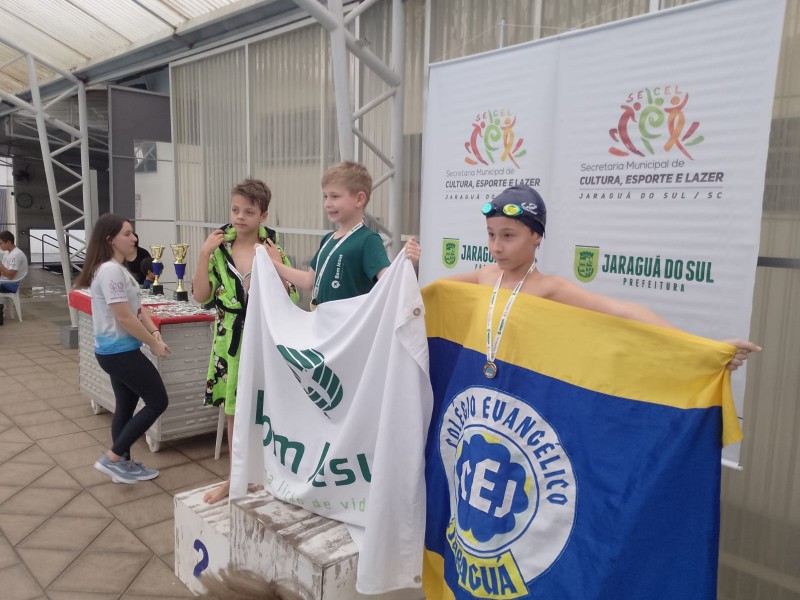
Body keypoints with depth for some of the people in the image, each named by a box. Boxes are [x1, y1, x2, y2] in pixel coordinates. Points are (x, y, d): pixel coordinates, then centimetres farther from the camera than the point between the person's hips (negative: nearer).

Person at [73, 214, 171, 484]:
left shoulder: (118, 269, 11)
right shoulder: (111, 270, -21)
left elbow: (137, 308, 12)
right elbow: (124, 317, -23)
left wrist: (155, 332, -3)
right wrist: (153, 343, -14)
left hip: (117, 350, 10)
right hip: (119, 351, -10)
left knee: (126, 405, 17)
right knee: (157, 402, -2)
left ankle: (124, 464, 29)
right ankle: (112, 458, 5)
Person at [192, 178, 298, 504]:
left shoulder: (274, 249, -6)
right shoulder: (219, 248, 0)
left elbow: (291, 299, -10)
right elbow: (201, 297, -2)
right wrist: (204, 254, -10)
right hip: (229, 341, 3)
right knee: (233, 410, 14)